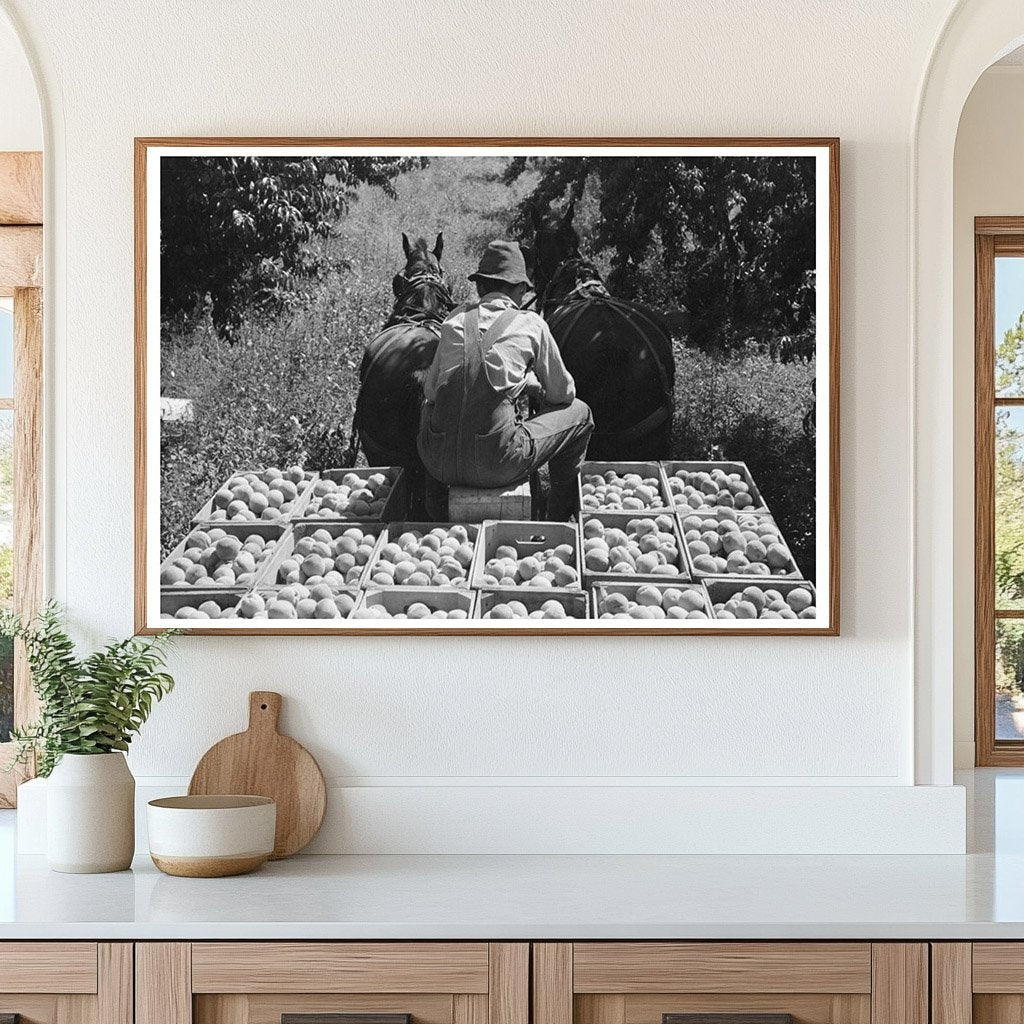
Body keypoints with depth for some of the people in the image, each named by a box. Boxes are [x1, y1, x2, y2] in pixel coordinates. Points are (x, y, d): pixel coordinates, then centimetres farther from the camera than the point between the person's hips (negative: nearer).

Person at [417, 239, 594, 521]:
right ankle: (560, 518, 31)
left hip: (439, 464, 4)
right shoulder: (531, 324, 5)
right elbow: (563, 394, 16)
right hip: (497, 466, -4)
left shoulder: (456, 319, 12)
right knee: (579, 413, 19)